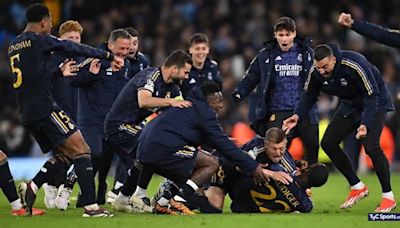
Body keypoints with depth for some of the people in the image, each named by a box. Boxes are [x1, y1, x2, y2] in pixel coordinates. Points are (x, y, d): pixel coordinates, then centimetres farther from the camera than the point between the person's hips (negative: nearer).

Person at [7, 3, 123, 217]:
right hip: (45, 108, -9)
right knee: (81, 149, -9)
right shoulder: (38, 40, -7)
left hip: (27, 113, 9)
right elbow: (76, 48, -5)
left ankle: (31, 187, 5)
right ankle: (91, 206, -17)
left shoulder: (13, 46, 17)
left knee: (65, 152, 18)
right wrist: (109, 56, -1)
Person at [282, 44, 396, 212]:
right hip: (349, 105, 7)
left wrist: (365, 124, -42)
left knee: (371, 146, -24)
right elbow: (309, 95, -2)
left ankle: (388, 197, -10)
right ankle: (357, 187, 11)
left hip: (375, 102, -7)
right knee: (328, 143, -2)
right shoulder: (316, 72, -17)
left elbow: (371, 97, -30)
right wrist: (298, 116, -21)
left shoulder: (355, 65, -35)